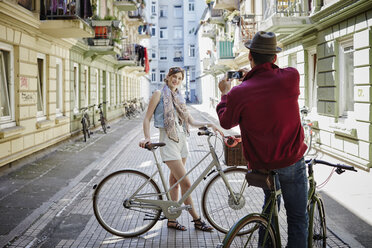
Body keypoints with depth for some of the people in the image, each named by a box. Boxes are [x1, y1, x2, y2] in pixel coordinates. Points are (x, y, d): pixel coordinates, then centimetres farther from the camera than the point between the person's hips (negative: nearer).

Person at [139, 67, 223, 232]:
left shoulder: (179, 98, 16)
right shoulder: (160, 94, -2)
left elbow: (192, 121, 14)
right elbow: (147, 118, -3)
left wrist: (208, 124, -1)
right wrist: (147, 138, -16)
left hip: (181, 140, 7)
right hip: (168, 141, -7)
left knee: (175, 181, 10)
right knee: (186, 183, -8)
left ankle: (172, 219, 19)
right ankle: (196, 220, 1)